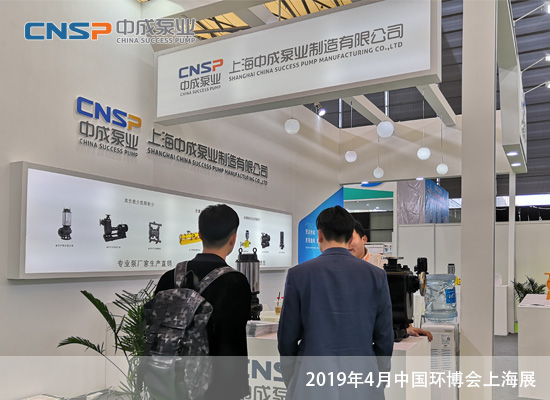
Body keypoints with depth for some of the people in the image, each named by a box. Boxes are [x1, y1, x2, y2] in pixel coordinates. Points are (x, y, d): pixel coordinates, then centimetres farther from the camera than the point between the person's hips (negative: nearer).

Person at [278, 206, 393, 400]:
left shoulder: (298, 274, -7)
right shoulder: (376, 275, -3)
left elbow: (287, 337, -2)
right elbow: (385, 338, 1)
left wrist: (291, 382, 12)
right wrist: (378, 383, 14)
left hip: (312, 384, -1)